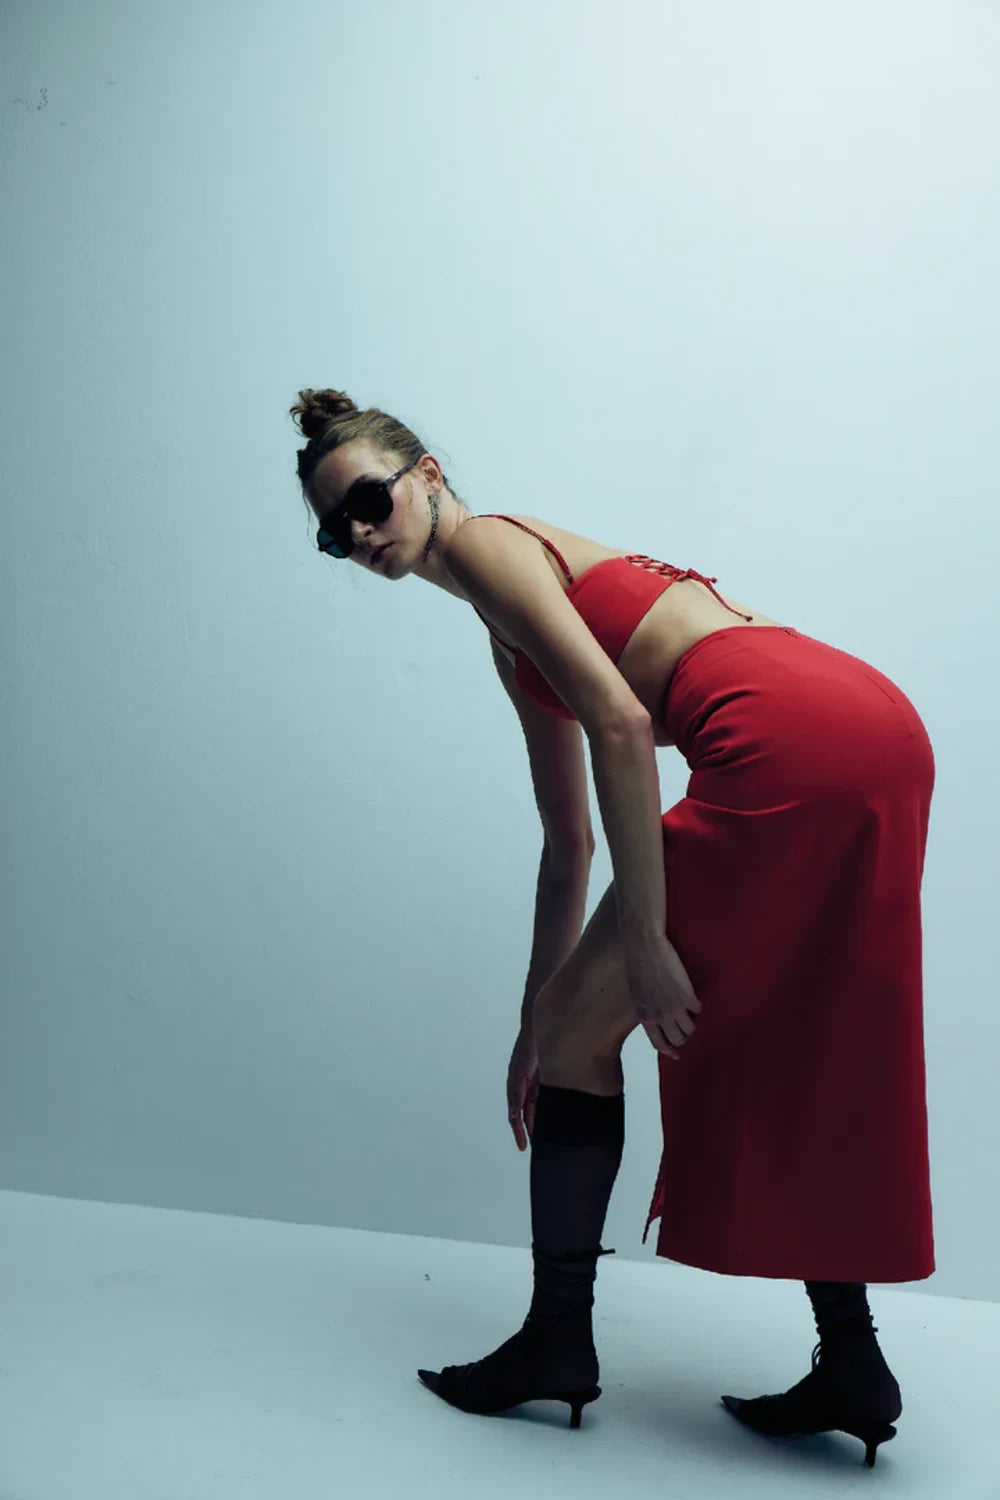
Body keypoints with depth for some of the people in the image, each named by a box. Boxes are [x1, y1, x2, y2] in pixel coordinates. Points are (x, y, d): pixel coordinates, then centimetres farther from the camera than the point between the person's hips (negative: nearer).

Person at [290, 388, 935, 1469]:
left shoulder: (485, 543, 2)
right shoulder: (512, 630, 28)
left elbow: (621, 724, -12)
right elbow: (569, 844, 29)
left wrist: (646, 939, -12)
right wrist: (535, 1022, 31)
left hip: (793, 740, -10)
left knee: (581, 1031, 2)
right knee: (776, 1063, 19)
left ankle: (557, 1339, 16)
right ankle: (851, 1371, 25)